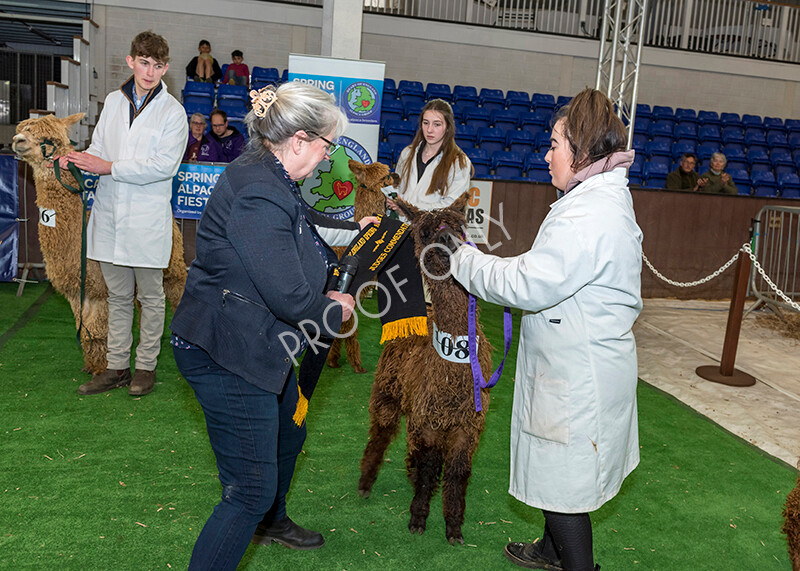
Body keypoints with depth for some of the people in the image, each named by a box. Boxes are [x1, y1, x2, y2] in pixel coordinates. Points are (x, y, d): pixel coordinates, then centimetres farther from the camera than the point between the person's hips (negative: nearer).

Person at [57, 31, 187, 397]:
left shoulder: (172, 111, -5)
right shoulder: (113, 101, 11)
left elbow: (165, 164, -14)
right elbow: (100, 148, 15)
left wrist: (110, 168, -16)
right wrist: (77, 159, -7)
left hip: (148, 218, -5)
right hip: (110, 214, 5)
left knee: (150, 296, 6)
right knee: (117, 295, 13)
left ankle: (146, 366, 20)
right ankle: (116, 367, 23)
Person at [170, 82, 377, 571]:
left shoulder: (271, 178, 6)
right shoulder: (259, 195, -28)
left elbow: (303, 223, 30)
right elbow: (290, 296, -28)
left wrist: (354, 230, 33)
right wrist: (336, 311, -9)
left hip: (257, 344, 11)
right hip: (227, 356, -11)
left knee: (289, 433, 31)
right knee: (252, 489, -5)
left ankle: (271, 522, 57)